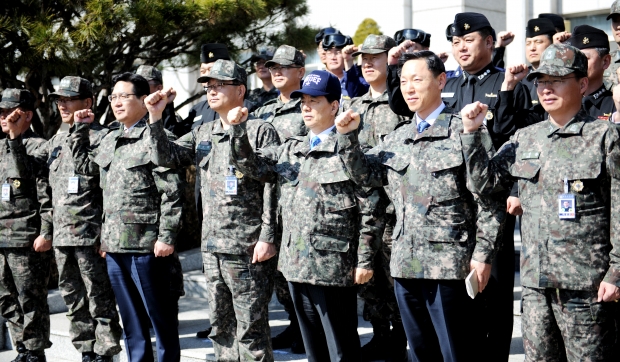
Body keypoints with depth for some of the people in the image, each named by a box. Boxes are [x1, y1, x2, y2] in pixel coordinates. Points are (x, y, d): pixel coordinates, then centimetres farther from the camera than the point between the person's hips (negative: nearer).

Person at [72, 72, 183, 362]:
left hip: (146, 244, -8)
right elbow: (83, 166, 29)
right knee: (131, 318, 15)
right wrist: (81, 129, 20)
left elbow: (172, 192, -13)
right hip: (114, 243, 8)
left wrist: (166, 237, -16)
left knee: (160, 315, 2)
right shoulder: (111, 140, 15)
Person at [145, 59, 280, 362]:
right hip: (212, 247, 7)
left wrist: (267, 237, -16)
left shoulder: (261, 132, -6)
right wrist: (155, 118, -2)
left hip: (248, 248, -7)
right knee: (220, 326, 14)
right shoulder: (203, 134, 15)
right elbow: (166, 157, 9)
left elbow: (273, 188, -11)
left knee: (251, 329, -2)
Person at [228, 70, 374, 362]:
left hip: (333, 267, -7)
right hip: (296, 264, 7)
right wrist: (239, 129, -5)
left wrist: (365, 260, -12)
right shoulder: (290, 149, 14)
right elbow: (252, 165, 11)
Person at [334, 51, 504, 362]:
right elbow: (364, 174, 14)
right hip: (406, 264, 6)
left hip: (448, 264, -6)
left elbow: (488, 200, -9)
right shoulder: (397, 138, 14)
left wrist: (483, 255, -12)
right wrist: (347, 136, 0)